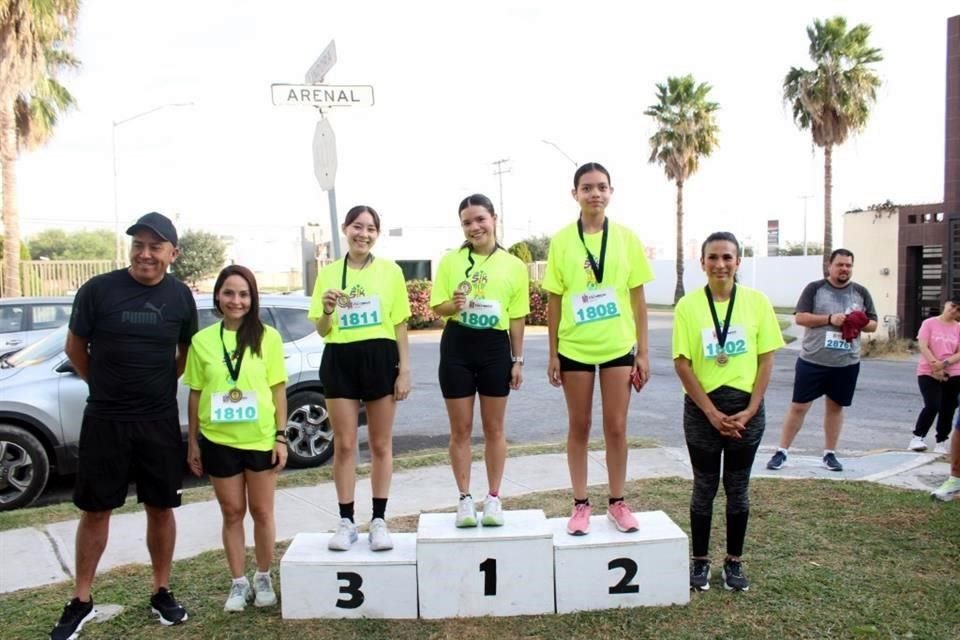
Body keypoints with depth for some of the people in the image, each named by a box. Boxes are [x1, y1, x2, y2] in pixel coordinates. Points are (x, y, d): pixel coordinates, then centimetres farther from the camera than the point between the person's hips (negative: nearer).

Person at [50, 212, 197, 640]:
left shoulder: (180, 296, -1)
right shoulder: (98, 289, -9)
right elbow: (75, 347, 3)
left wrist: (159, 384, 9)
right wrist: (105, 385, 10)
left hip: (160, 421, 2)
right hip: (104, 420, -1)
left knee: (161, 507, 10)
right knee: (95, 509, 8)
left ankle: (162, 593, 25)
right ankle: (81, 601, 24)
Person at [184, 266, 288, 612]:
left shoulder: (267, 337, -4)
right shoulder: (202, 340, 0)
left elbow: (278, 389, -1)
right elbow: (195, 394, 5)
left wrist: (281, 436, -4)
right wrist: (192, 442, 4)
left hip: (261, 439, -1)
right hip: (218, 441, 1)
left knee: (262, 512, 12)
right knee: (232, 513, 13)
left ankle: (263, 578, 30)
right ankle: (239, 582, 27)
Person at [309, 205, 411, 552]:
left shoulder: (390, 271, 3)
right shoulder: (328, 273, 6)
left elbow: (400, 325, 3)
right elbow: (321, 330, 9)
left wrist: (405, 369, -4)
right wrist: (327, 311, -13)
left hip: (380, 358, -1)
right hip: (340, 360, 1)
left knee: (381, 445, 7)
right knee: (344, 445, 5)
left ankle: (379, 520, 18)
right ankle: (346, 522, 16)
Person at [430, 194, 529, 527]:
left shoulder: (514, 266, 2)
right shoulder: (450, 261, 1)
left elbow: (517, 317, 4)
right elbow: (437, 307, 2)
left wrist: (518, 360, 3)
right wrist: (453, 304, -20)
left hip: (495, 347, 0)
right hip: (457, 346, 0)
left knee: (494, 428, 10)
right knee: (461, 429, 7)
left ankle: (493, 498, 23)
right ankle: (465, 498, 19)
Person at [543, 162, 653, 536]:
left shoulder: (626, 238, 0)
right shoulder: (562, 240, -2)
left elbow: (638, 300, 3)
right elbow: (554, 301, 1)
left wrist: (643, 352, 1)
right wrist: (553, 354, 0)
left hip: (618, 346, 1)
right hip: (575, 347, 0)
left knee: (616, 427, 7)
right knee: (579, 426, 9)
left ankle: (617, 503, 22)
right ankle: (581, 504, 21)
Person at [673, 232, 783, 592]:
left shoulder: (756, 302, -2)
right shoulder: (688, 305, -6)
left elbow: (766, 359, 0)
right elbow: (682, 363, -7)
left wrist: (750, 409, -7)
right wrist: (712, 412, -11)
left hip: (746, 408, 1)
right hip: (702, 409, -1)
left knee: (738, 489, 11)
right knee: (704, 488, 9)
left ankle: (734, 562, 26)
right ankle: (700, 561, 23)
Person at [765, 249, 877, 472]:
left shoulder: (861, 292, 8)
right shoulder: (815, 288, -1)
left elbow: (873, 324, 10)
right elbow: (800, 317, -8)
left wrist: (860, 324, -12)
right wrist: (830, 319, -19)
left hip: (846, 363, 3)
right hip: (812, 360, -3)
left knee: (835, 407, 12)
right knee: (798, 406, 0)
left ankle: (830, 453, 24)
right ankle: (781, 452, 8)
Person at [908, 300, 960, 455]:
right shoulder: (929, 323, -1)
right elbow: (923, 347, -8)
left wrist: (944, 364, -19)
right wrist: (935, 366, -17)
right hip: (928, 373, -3)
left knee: (948, 409, 7)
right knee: (932, 406, -14)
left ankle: (941, 442, 20)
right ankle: (917, 437, -1)